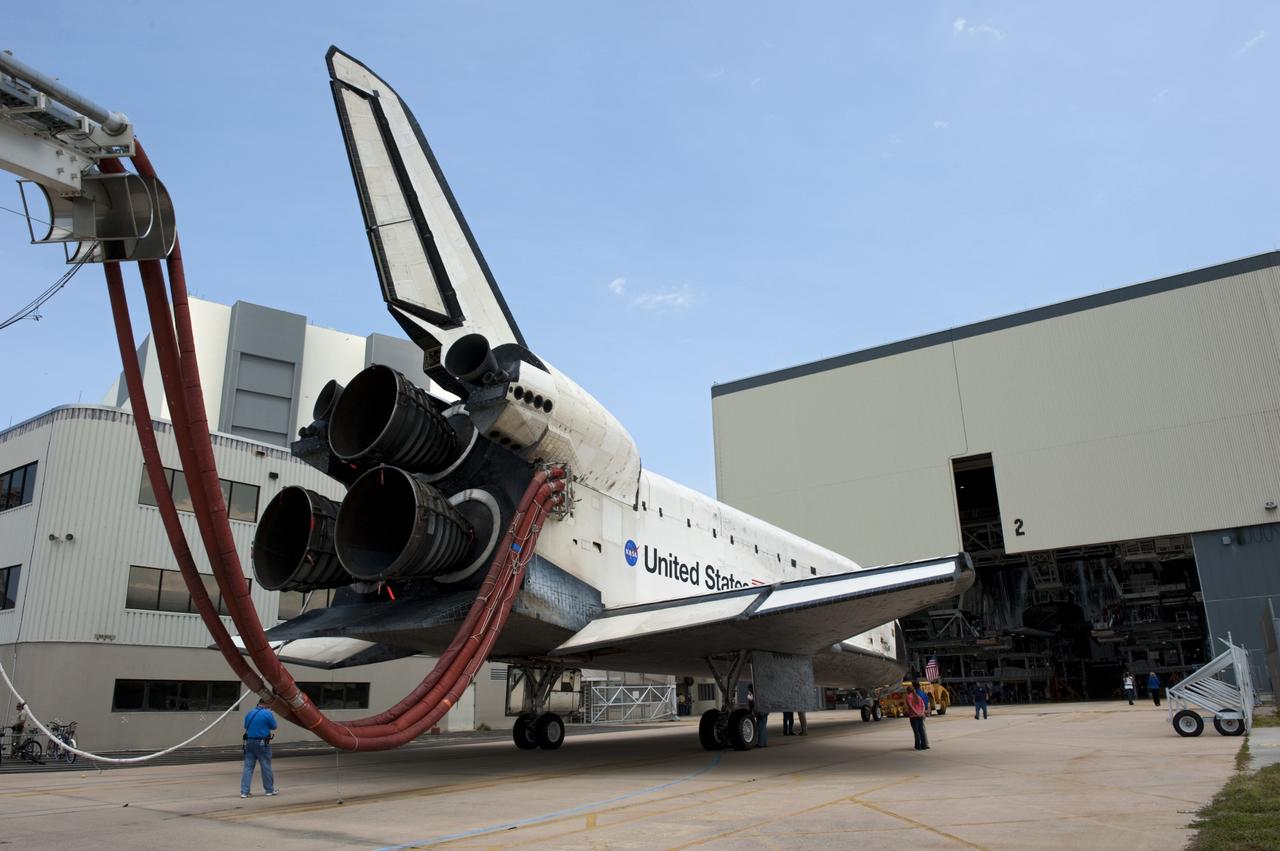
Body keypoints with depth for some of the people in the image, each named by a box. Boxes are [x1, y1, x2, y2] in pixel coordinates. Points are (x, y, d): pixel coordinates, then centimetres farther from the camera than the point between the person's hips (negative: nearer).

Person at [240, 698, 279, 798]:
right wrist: (272, 715, 13)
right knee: (266, 767, 6)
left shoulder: (250, 713, 6)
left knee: (248, 767, 7)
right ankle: (270, 790, 17)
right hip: (262, 742, -5)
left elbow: (246, 726, 17)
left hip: (249, 741, 5)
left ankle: (244, 791, 4)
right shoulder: (268, 713, -12)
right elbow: (273, 726, -1)